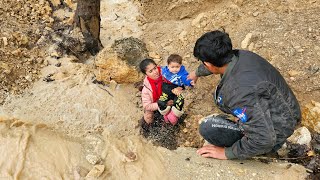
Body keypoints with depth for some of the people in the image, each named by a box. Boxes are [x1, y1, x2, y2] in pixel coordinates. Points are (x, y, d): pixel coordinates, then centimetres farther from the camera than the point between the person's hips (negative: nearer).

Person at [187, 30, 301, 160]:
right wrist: (197, 73, 34)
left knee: (207, 127, -18)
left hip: (274, 132, -8)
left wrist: (227, 153, -19)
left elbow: (264, 139, -34)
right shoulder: (241, 55, -11)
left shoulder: (239, 91, -38)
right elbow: (215, 62, 13)